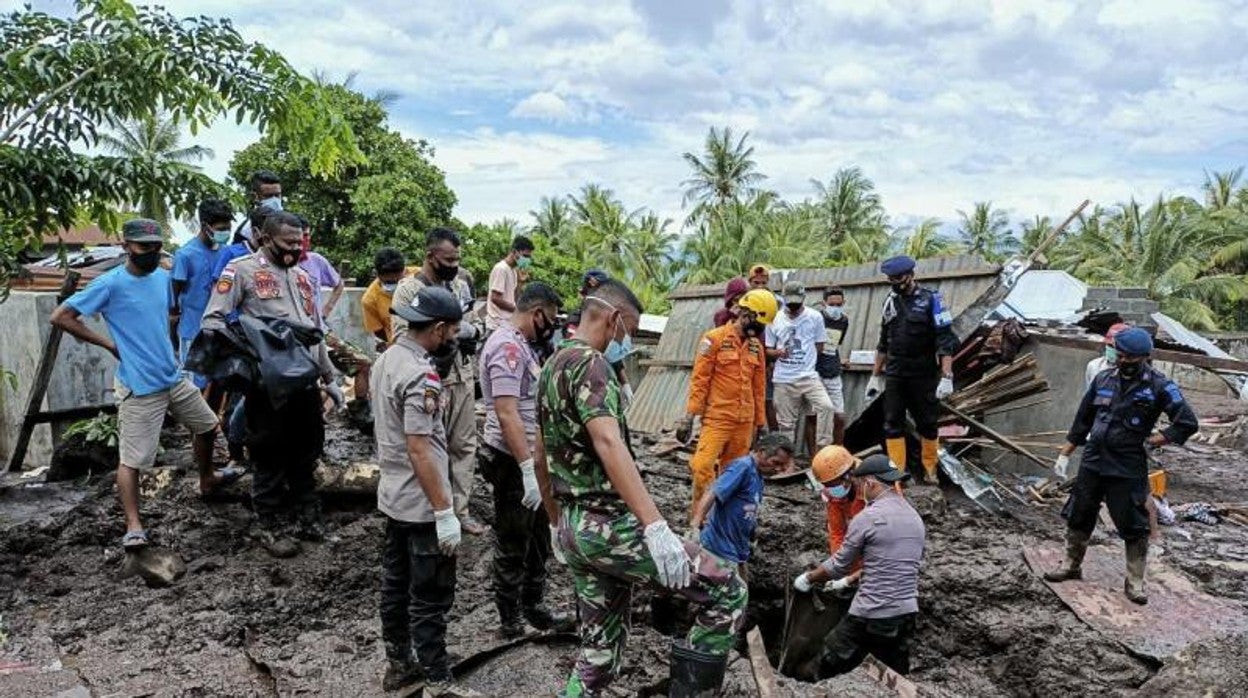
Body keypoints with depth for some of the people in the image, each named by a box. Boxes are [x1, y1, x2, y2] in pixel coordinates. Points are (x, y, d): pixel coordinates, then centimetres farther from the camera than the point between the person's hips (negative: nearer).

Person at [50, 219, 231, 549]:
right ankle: (134, 527, 2)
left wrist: (162, 347, 12)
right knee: (131, 458, -3)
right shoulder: (110, 283, -14)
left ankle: (207, 479, 44)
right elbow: (60, 316, -14)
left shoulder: (163, 277, 5)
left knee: (207, 425, 22)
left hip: (174, 377, 7)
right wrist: (110, 344, -12)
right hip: (139, 386, -7)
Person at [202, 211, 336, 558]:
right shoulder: (241, 270, -4)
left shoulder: (302, 276, 18)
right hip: (268, 383, -6)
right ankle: (269, 525, 17)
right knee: (270, 456, 3)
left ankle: (307, 516, 28)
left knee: (306, 452, 15)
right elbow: (213, 320, -9)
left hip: (306, 381, 7)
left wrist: (330, 376, 23)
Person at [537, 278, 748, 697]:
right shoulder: (588, 362, -13)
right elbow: (608, 443, -29)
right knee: (727, 591, -5)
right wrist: (656, 527, -36)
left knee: (599, 650, 17)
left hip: (574, 528, 10)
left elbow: (543, 456, 24)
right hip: (607, 524, -10)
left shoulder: (552, 367, 17)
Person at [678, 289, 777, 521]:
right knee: (703, 465, -15)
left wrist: (761, 421, 19)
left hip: (745, 420, 6)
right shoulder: (714, 339, -5)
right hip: (717, 417, -5)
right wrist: (689, 416, -10)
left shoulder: (756, 346, 13)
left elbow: (758, 386, 18)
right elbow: (699, 379, -6)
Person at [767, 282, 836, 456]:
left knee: (826, 406, -23)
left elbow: (819, 347, 9)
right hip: (783, 380, 1)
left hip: (809, 376, -1)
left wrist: (804, 357, 2)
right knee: (786, 422, 4)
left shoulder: (814, 317, 2)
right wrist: (778, 353, -12)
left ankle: (822, 448, -14)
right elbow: (768, 350, 9)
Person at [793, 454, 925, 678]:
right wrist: (851, 580, 30)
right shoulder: (916, 518, 9)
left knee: (829, 672, 9)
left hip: (871, 617, -7)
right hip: (906, 614, 7)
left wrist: (808, 578, 15)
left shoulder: (867, 518, -13)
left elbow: (838, 565, -3)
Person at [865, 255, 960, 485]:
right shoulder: (891, 302, 10)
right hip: (894, 375, 5)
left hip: (923, 376, -5)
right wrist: (875, 376, 17)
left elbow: (945, 341, -12)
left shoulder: (930, 300, -7)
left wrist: (946, 377, -19)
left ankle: (930, 470, 21)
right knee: (892, 425, 2)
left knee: (927, 424, 7)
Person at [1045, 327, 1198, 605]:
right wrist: (1065, 454, 12)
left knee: (1133, 526, 2)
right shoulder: (1104, 379, 5)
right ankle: (1071, 566, 31)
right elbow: (1082, 420, 12)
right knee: (1078, 517, 13)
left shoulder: (1159, 387, -8)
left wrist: (1151, 441, -12)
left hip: (1128, 470, -4)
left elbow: (1187, 423, -9)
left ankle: (1135, 582, 17)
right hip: (1092, 464, 5)